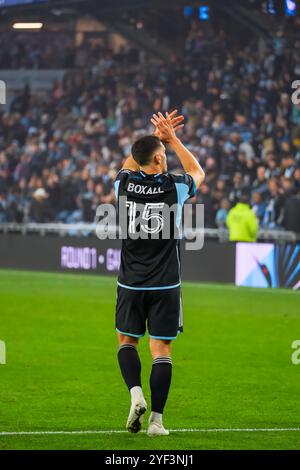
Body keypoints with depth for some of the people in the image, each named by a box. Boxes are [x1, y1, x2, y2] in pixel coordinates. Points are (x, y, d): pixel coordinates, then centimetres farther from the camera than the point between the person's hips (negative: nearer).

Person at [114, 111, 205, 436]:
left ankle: (135, 394, -4)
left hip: (131, 284, 2)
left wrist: (156, 137, 20)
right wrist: (173, 140, 16)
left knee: (126, 340, 19)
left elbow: (129, 165, 23)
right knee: (161, 350, 2)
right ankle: (156, 419, -1)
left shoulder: (124, 184, -4)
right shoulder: (173, 187, -10)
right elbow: (198, 173, 15)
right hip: (165, 285, -2)